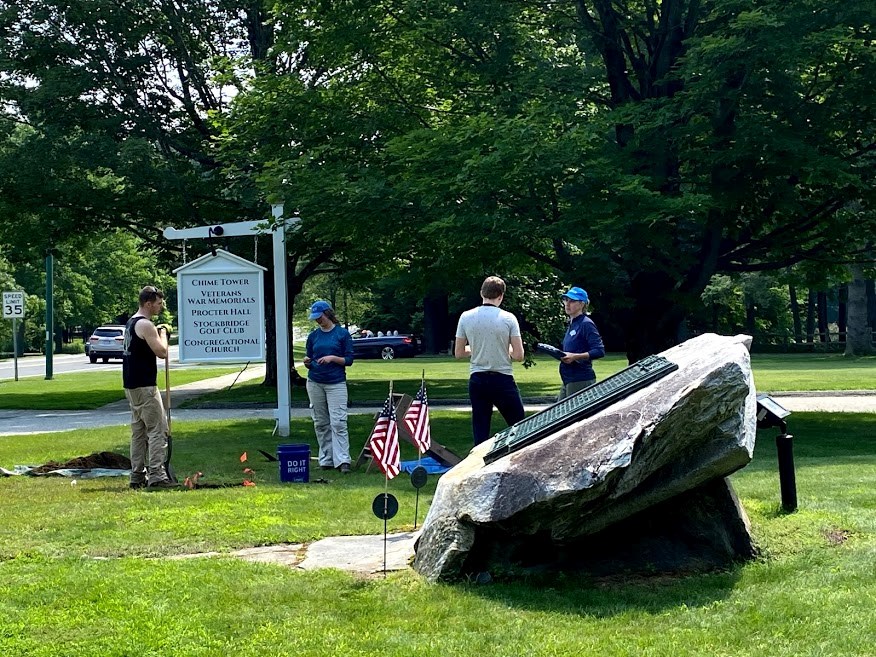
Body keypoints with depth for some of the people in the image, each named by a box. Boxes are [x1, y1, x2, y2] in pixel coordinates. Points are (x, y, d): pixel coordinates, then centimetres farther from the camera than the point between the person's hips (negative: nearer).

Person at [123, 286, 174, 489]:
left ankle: (138, 476, 15)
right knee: (158, 429, -10)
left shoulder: (131, 323, 16)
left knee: (139, 431, 13)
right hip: (144, 386, -10)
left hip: (131, 385, 10)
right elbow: (162, 352, -18)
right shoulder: (145, 325, -15)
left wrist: (158, 332, 16)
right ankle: (156, 475, -15)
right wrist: (163, 333, -2)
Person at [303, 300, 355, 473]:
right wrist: (307, 362, -8)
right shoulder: (313, 335, 10)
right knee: (320, 423, 5)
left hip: (336, 383, -4)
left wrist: (333, 358, -15)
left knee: (338, 422, -12)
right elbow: (309, 361, 15)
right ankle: (326, 459, 10)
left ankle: (342, 460, -14)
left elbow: (349, 360, 0)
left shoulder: (343, 333, 0)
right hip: (315, 383, 4)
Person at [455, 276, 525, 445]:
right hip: (503, 379, -3)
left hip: (477, 381, 3)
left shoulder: (466, 317, 0)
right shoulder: (508, 318, -7)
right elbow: (518, 355, -9)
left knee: (480, 432, 7)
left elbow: (459, 353, 6)